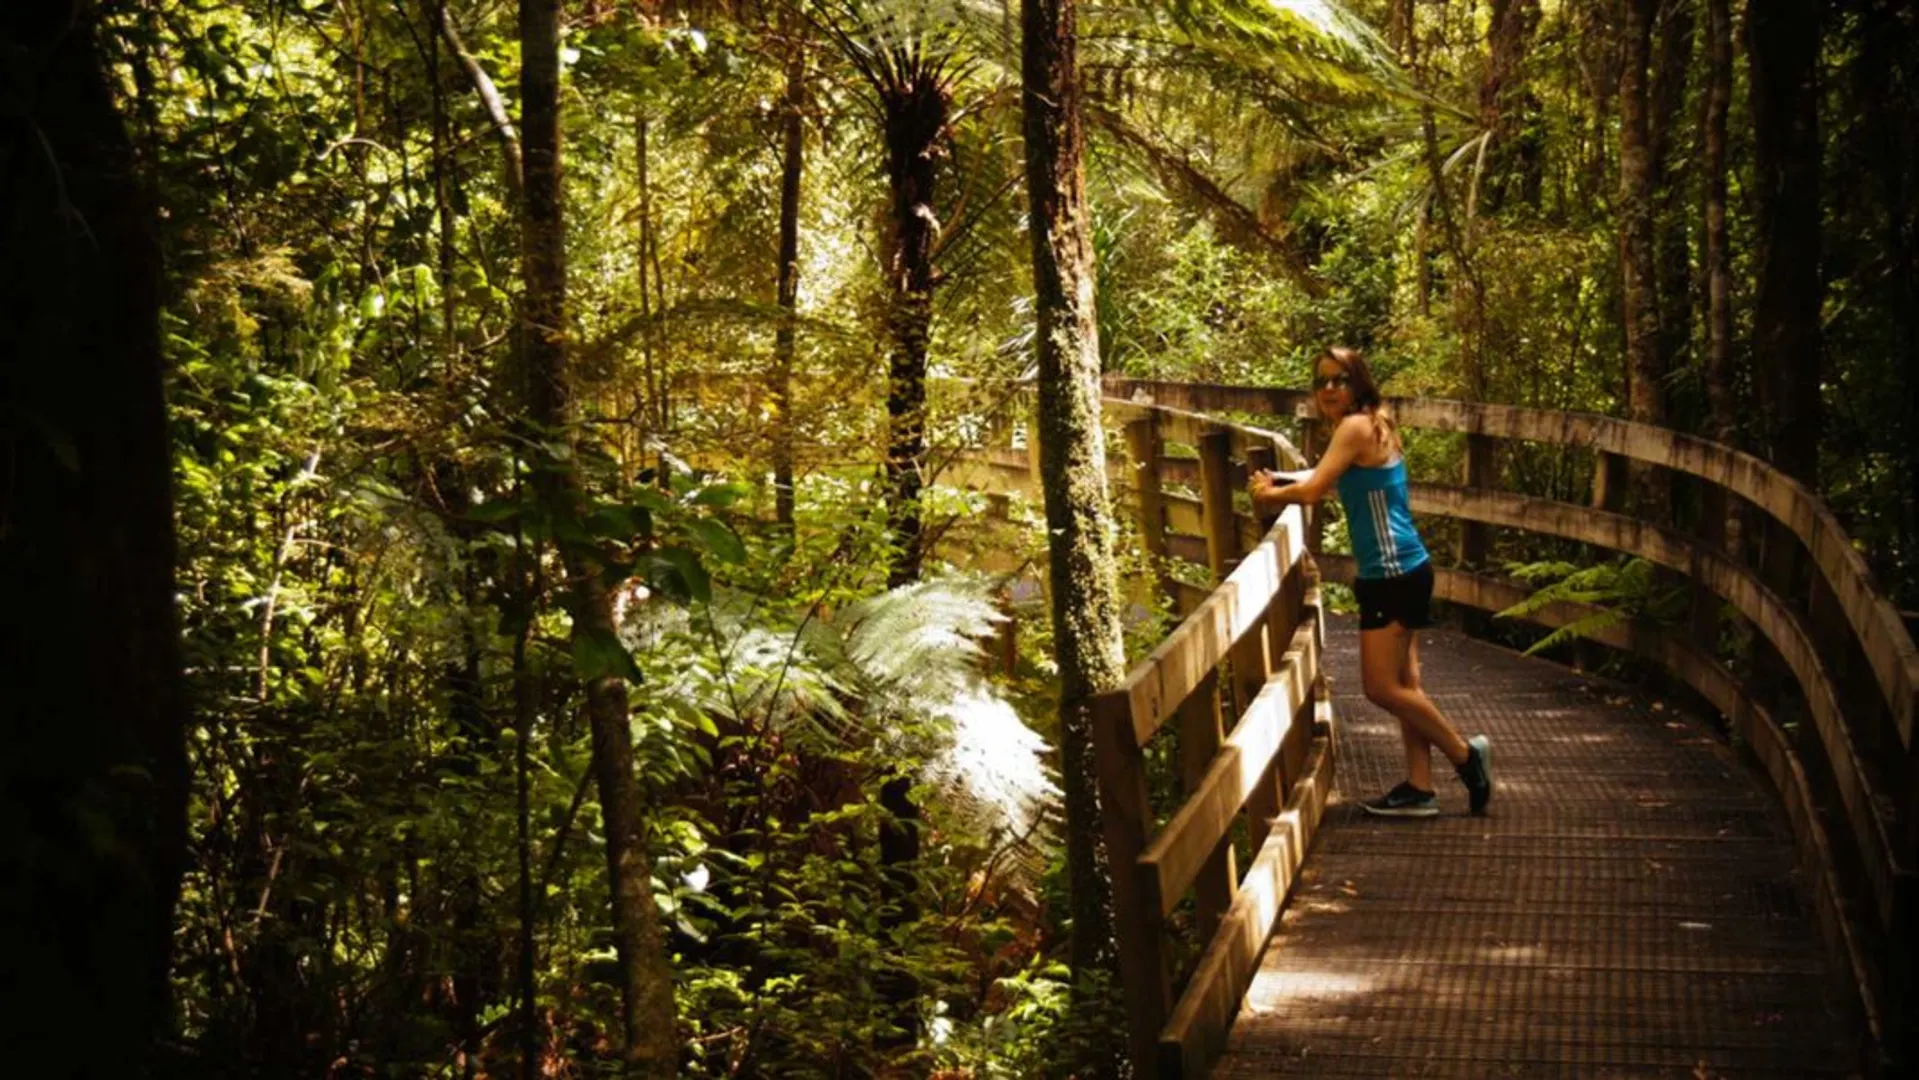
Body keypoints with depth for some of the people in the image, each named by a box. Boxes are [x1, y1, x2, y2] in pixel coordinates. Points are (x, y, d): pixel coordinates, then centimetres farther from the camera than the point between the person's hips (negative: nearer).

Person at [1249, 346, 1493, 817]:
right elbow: (1329, 478, 26)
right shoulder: (1372, 426, 14)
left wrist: (1268, 494, -2)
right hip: (1395, 571, 10)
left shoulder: (1356, 427, -15)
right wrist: (1276, 480, 14)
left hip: (1394, 573, -10)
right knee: (1402, 685, 11)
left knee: (1381, 687, -5)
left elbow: (1312, 491, -19)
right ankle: (1419, 789, 14)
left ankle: (1465, 753, 8)